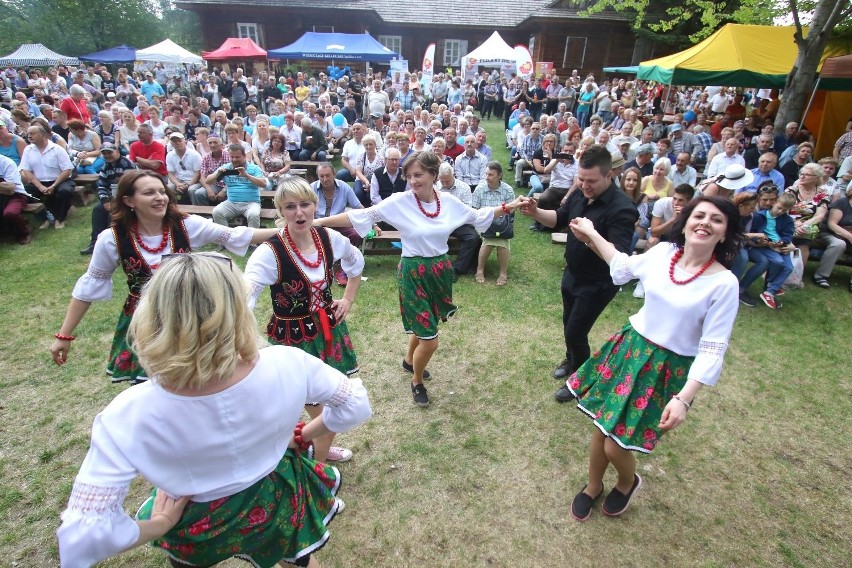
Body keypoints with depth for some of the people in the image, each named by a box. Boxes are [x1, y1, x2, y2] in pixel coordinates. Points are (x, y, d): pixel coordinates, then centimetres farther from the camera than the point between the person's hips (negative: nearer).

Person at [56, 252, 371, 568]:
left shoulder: (129, 416, -33)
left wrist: (160, 525, -12)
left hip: (201, 531, 1)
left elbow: (80, 541, -29)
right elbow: (356, 404, -16)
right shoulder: (287, 365, -32)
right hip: (280, 507, 0)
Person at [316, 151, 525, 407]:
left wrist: (507, 207, 8)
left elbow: (477, 215, 13)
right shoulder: (400, 201, -14)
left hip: (440, 270, 5)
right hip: (414, 273, -5)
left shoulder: (449, 201, -1)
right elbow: (364, 215, -16)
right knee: (430, 340, -4)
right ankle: (417, 383, 27)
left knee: (425, 324, 22)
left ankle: (409, 361, 53)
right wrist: (320, 222, -22)